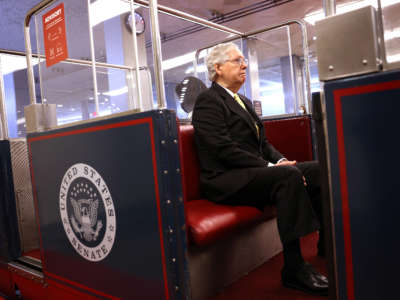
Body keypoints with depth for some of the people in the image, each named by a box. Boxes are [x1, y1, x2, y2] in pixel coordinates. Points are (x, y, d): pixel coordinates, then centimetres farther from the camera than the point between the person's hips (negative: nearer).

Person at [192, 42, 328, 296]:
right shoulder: (208, 101, -6)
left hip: (254, 171, 9)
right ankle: (294, 269, -23)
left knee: (317, 169, -5)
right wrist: (270, 167, -19)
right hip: (225, 180, -8)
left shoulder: (244, 102, 22)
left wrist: (281, 160, -1)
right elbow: (225, 150, -17)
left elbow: (263, 143, 20)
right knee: (289, 176, -30)